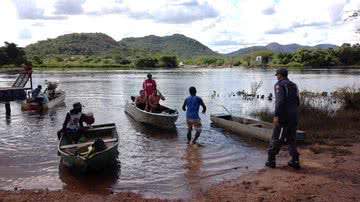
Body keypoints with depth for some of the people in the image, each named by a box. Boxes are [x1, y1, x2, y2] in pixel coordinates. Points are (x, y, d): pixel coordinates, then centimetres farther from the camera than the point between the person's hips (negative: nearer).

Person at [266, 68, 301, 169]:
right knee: (291, 139, 15)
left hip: (283, 117, -6)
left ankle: (271, 160, 11)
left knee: (276, 139, 4)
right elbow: (297, 102, 19)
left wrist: (276, 116, -23)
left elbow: (280, 101, -20)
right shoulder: (294, 85, 16)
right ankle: (295, 161, 7)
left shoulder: (279, 85, -7)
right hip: (294, 116, 7)